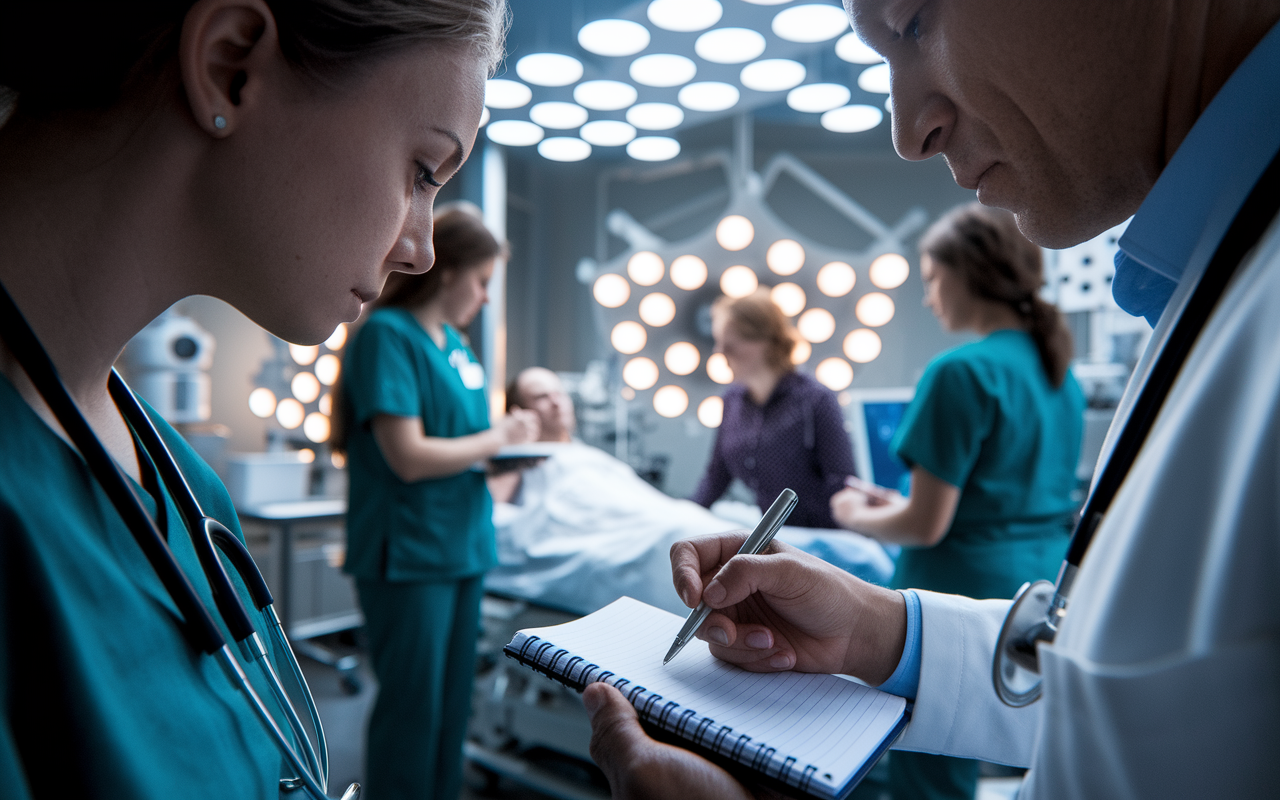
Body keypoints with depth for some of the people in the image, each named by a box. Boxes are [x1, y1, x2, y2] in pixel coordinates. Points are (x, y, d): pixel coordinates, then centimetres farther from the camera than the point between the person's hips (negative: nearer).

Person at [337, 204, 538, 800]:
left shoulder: (455, 342, 13)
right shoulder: (388, 334, -13)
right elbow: (409, 457, -22)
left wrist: (512, 448, 4)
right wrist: (499, 438, -10)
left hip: (462, 545, 8)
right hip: (409, 552, -8)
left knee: (454, 703, 17)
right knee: (412, 708, 4)